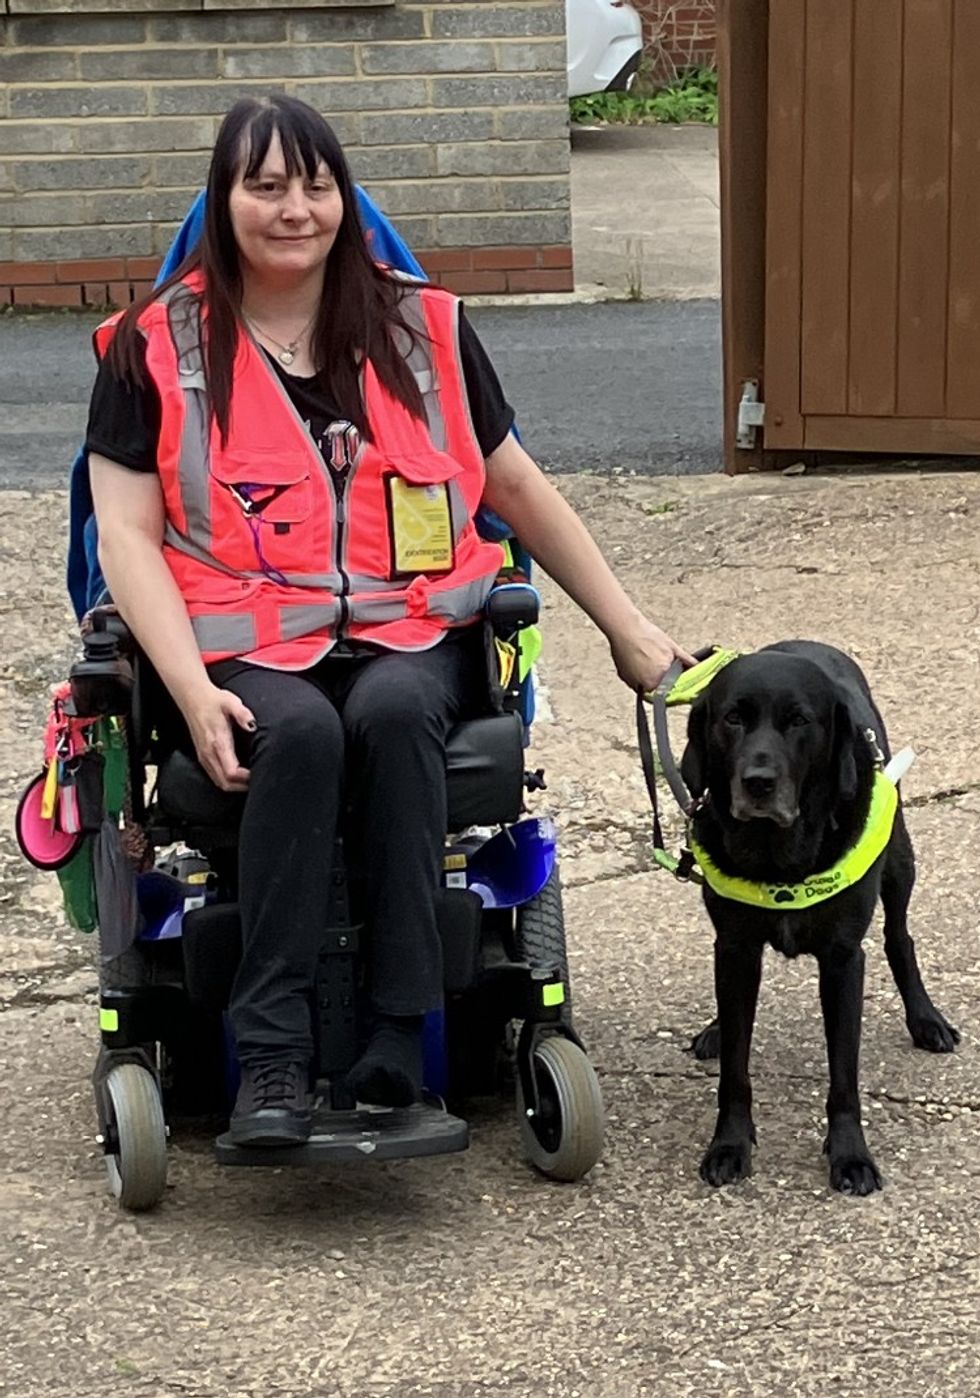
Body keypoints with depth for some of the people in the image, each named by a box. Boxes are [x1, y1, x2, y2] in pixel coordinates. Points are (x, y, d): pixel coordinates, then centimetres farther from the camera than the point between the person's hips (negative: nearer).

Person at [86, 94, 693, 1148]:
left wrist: (629, 631, 19)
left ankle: (401, 1034, -33)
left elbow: (521, 492, 20)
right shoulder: (157, 348, 5)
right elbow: (128, 536, 0)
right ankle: (270, 1053, -34)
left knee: (391, 710, -34)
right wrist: (194, 693, -15)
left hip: (409, 631, 1)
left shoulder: (422, 330, 12)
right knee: (299, 730, -35)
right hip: (248, 643, -1)